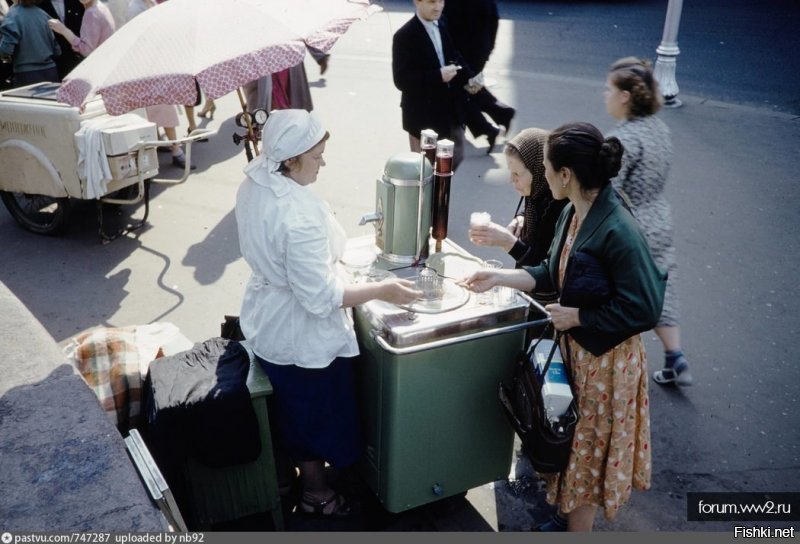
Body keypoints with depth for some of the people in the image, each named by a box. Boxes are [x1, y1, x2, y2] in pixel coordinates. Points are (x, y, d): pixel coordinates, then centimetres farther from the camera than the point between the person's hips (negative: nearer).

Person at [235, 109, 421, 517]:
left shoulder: (254, 184, -7)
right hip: (303, 336, -9)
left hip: (267, 323, 9)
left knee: (290, 408, 29)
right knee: (316, 415, 16)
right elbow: (320, 298, -31)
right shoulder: (300, 216, -36)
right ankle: (315, 493, 40)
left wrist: (326, 252, 14)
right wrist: (382, 290, -22)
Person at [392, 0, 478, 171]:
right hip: (423, 116, -6)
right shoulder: (404, 36, -15)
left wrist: (469, 77, -3)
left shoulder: (446, 27, 5)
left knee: (456, 162, 17)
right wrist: (438, 76, -28)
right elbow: (401, 80, -20)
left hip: (451, 111, 6)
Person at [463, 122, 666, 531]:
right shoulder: (573, 213, -3)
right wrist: (499, 278, 0)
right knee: (573, 448, 25)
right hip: (574, 349, 8)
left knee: (587, 454, 14)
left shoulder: (618, 232, -29)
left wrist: (577, 316, -20)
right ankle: (568, 517, 47)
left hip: (605, 360, -8)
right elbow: (552, 273, 8)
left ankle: (576, 524, 37)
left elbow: (643, 311, -25)